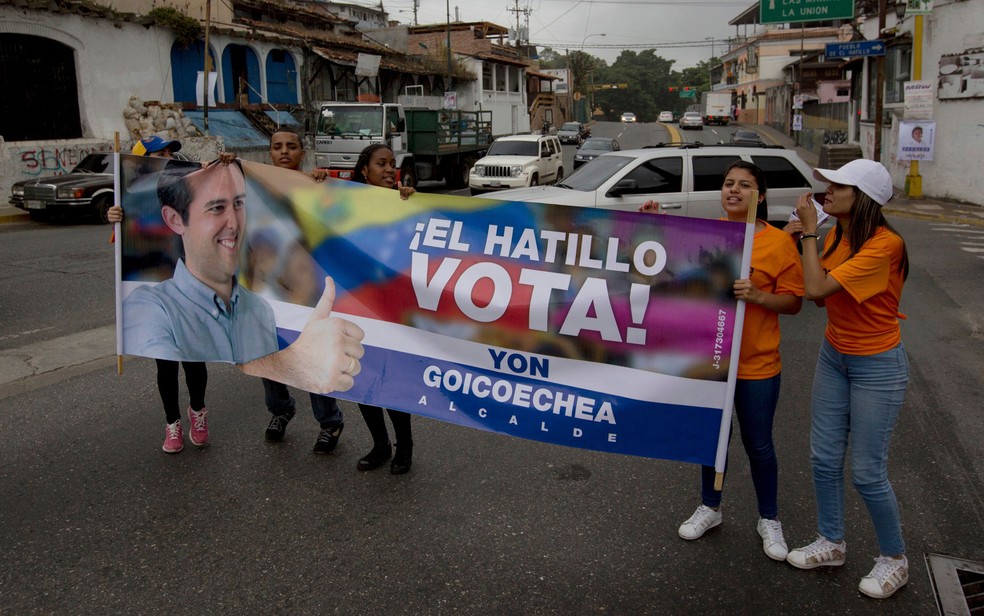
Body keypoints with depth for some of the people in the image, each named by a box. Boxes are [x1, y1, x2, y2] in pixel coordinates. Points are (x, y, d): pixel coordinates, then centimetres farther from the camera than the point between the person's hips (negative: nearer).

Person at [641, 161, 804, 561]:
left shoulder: (778, 242, -8)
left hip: (755, 364, -3)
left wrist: (757, 296, -24)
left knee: (758, 444, 9)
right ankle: (710, 508, 37)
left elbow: (793, 302, -6)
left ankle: (769, 520, 29)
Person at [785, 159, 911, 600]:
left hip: (877, 366, -7)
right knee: (824, 459, 12)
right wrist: (805, 238, -2)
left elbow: (817, 288, -29)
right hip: (834, 356, 8)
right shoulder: (836, 237, 1)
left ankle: (894, 559, 23)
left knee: (867, 472, 0)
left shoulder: (884, 245, -25)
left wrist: (810, 230, -20)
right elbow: (820, 296, 4)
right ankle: (831, 543, 31)